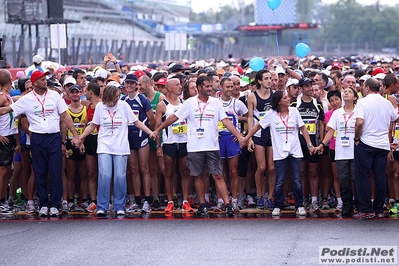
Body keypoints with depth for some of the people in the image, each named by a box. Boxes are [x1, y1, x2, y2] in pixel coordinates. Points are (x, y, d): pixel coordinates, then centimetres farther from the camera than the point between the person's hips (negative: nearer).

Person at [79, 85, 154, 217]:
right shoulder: (100, 106, 4)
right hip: (104, 146, 0)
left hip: (121, 147, 0)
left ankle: (120, 207, 7)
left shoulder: (123, 105, 1)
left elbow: (136, 122, 7)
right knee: (104, 176, -12)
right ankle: (101, 208, -7)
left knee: (120, 177, -4)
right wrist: (80, 137, 12)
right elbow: (93, 125, 15)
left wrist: (150, 132, -1)